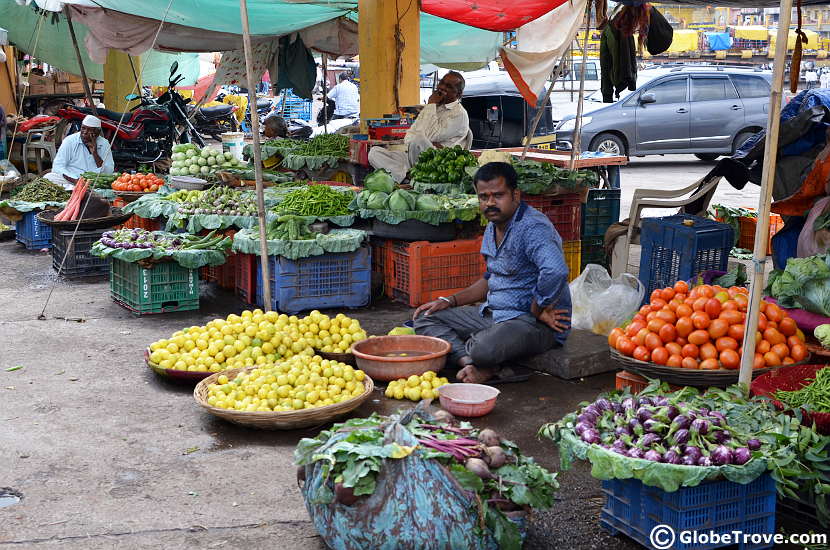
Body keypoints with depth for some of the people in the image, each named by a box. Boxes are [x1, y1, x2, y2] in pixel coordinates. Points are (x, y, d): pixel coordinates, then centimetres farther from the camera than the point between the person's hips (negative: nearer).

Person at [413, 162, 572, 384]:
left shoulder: (532, 227, -20)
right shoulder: (493, 227, 12)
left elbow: (555, 271, -38)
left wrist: (537, 310, -24)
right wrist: (450, 301, 15)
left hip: (535, 322, -10)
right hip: (492, 314, 10)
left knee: (483, 349, -38)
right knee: (425, 318, 4)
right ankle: (471, 364, -18)